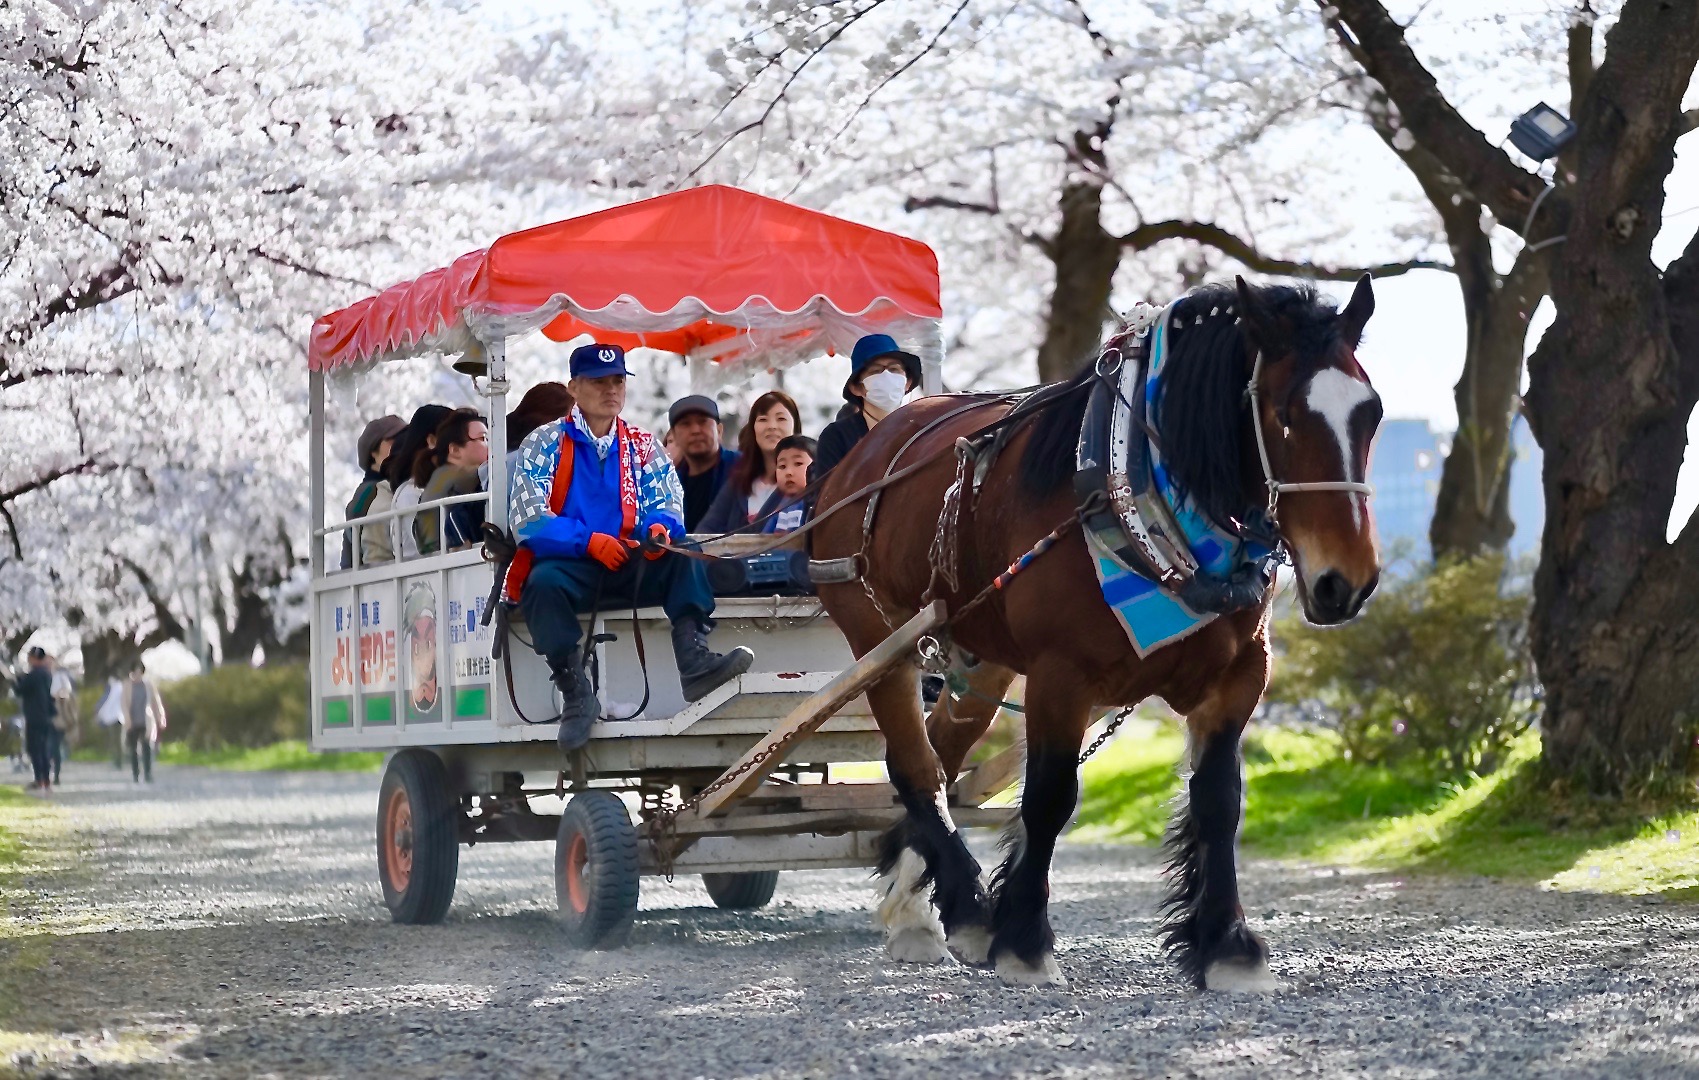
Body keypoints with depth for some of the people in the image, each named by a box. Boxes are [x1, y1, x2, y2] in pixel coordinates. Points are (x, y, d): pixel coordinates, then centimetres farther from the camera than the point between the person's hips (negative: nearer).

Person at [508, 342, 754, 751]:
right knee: (544, 583, -35)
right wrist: (588, 541, -21)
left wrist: (658, 528, -20)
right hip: (567, 565, -3)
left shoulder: (642, 446, 14)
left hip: (629, 563, 3)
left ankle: (694, 660, -37)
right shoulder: (544, 444, 2)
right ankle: (576, 695, -31)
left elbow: (667, 506, 6)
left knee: (684, 557, -22)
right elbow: (528, 521, -8)